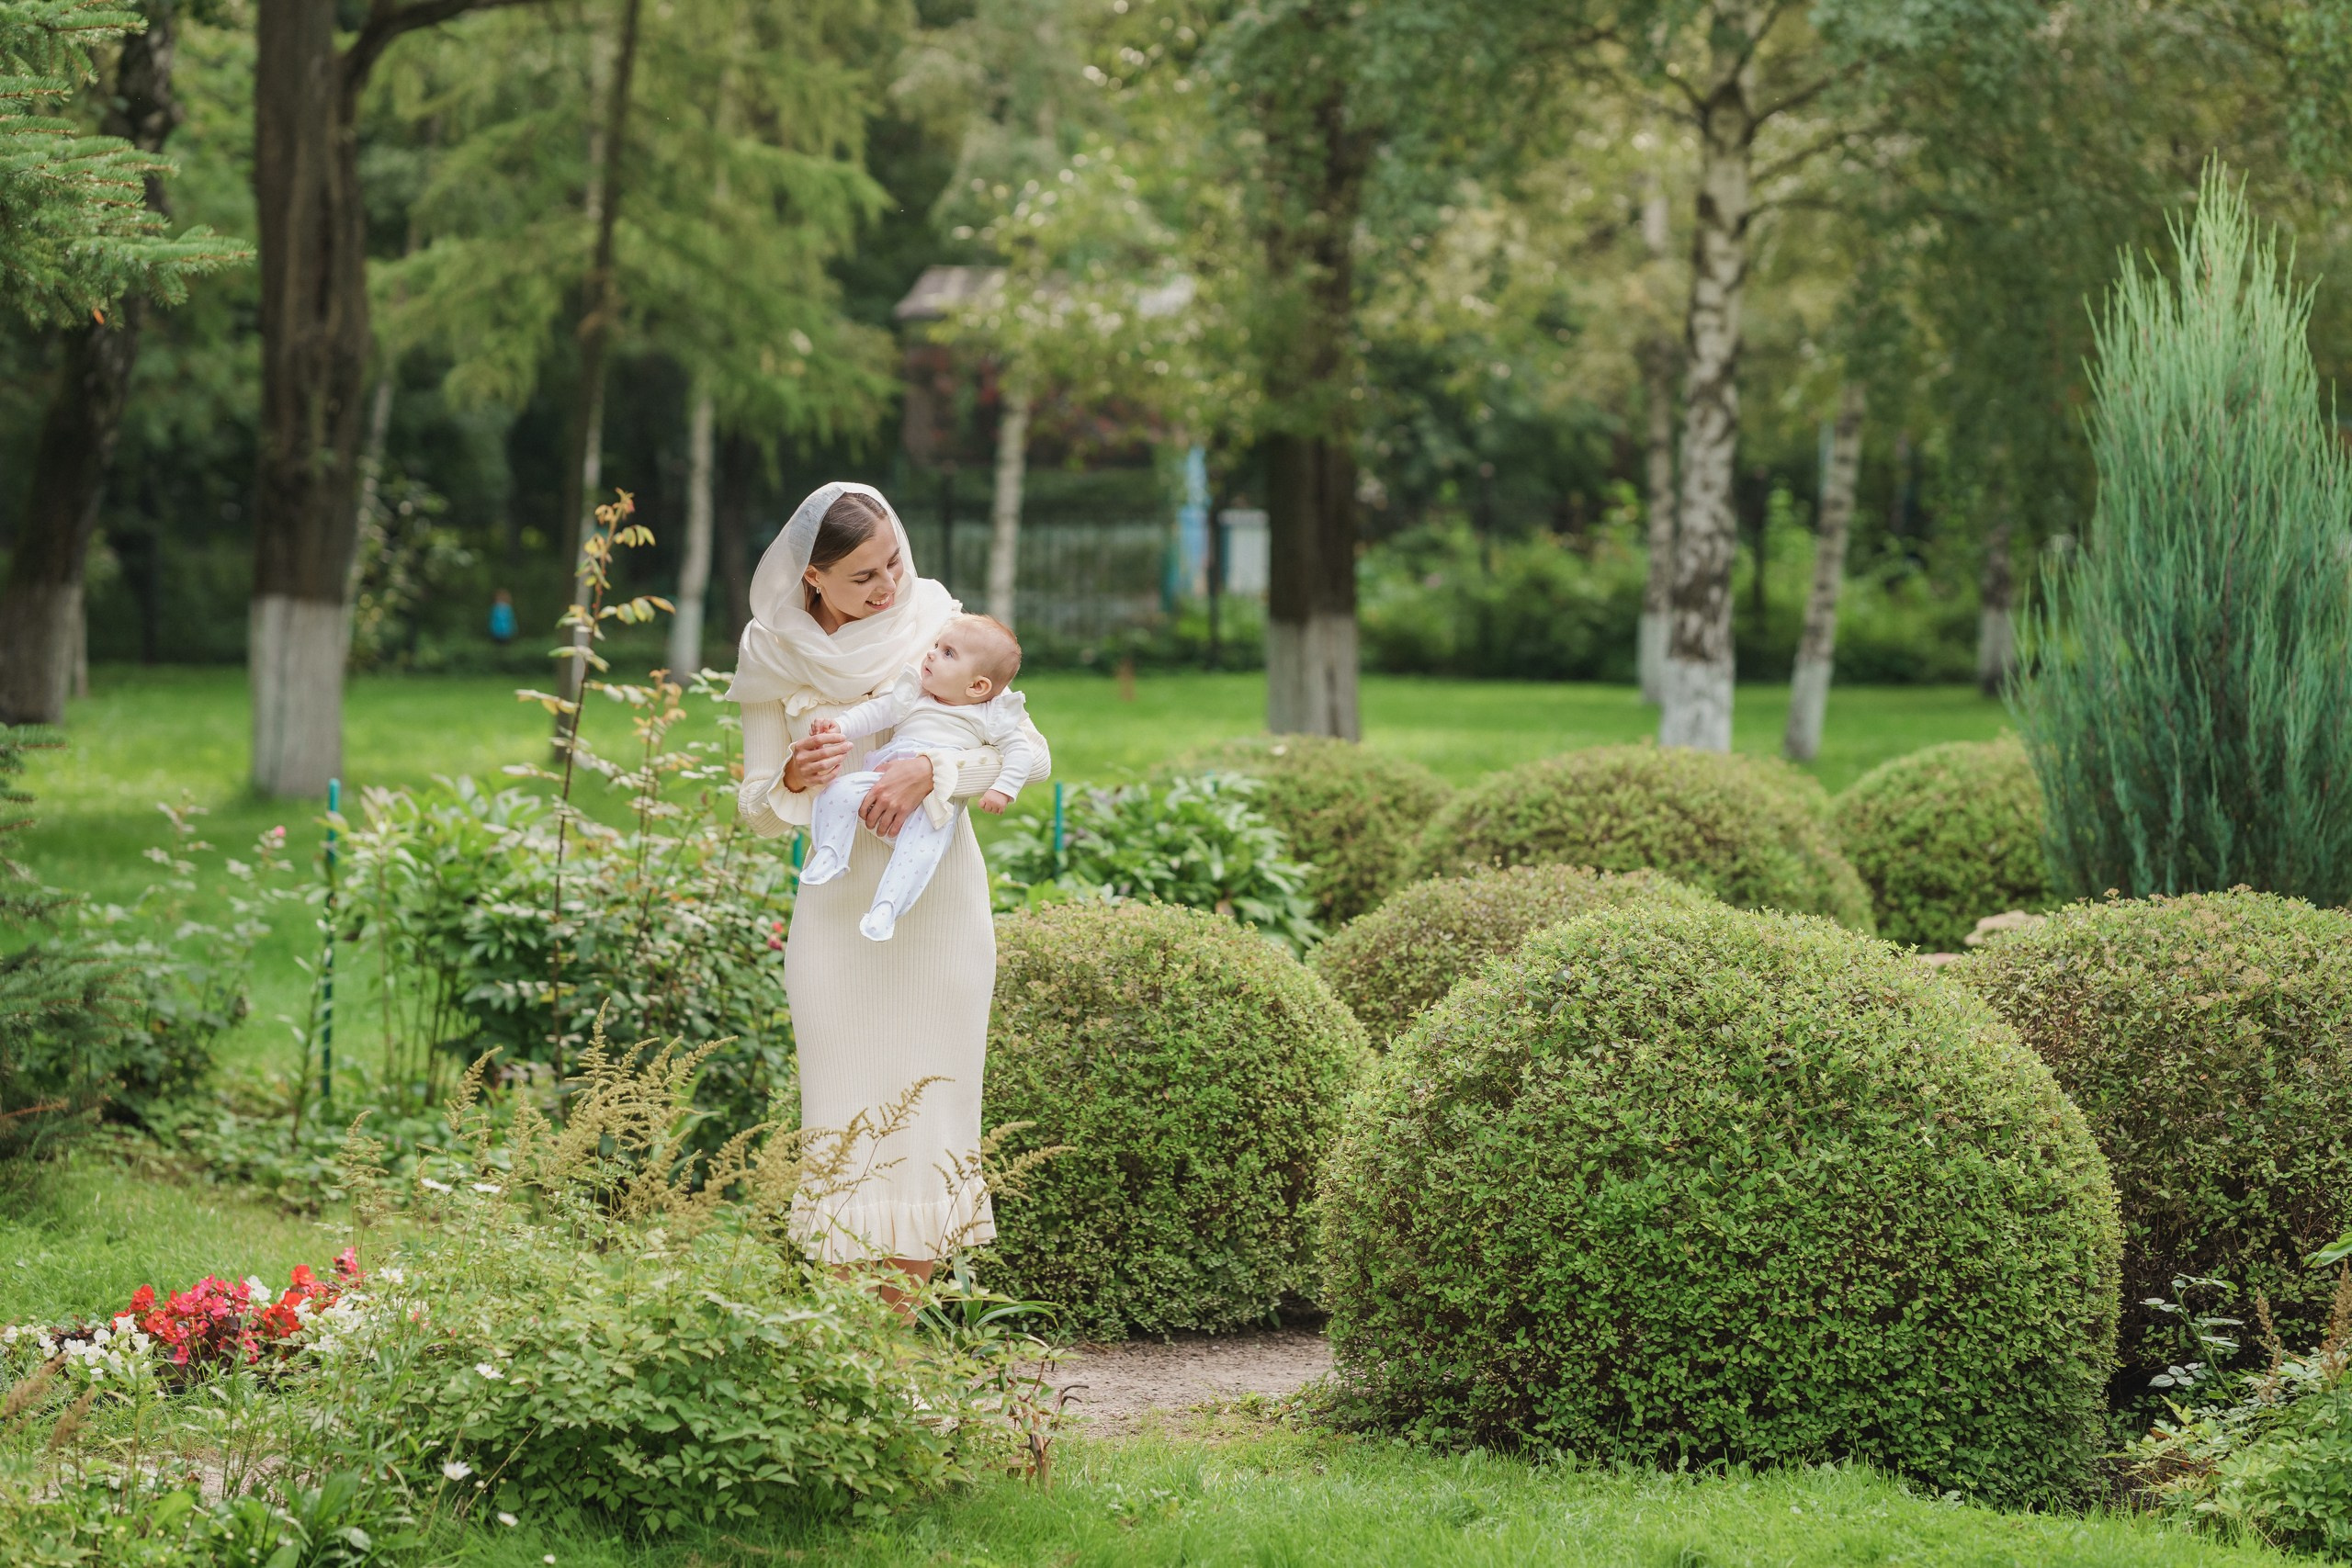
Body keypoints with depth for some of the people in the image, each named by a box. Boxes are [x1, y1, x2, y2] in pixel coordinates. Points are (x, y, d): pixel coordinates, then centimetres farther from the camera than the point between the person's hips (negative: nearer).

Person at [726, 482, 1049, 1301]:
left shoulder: (935, 624, -6)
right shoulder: (773, 656, -2)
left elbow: (1033, 754, -10)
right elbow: (758, 810, 4)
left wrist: (930, 772, -25)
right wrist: (796, 777, -18)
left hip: (939, 901, 0)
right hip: (838, 908, 0)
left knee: (928, 1104, 1)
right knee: (846, 1117, -2)